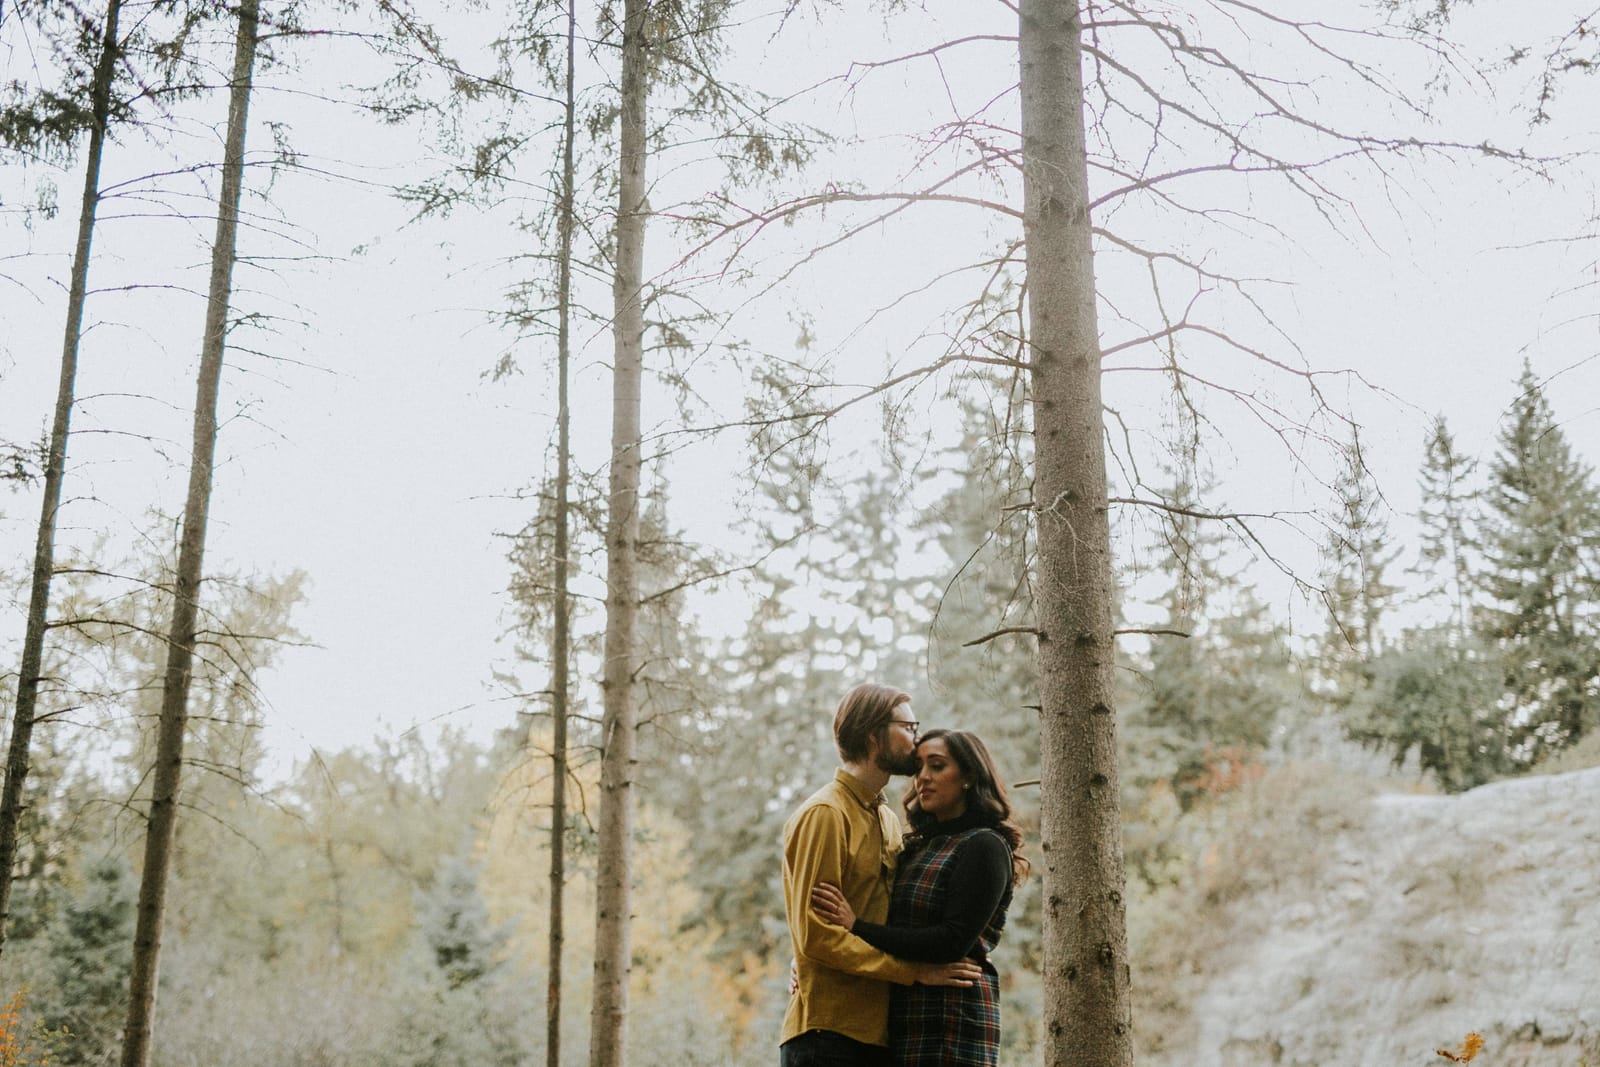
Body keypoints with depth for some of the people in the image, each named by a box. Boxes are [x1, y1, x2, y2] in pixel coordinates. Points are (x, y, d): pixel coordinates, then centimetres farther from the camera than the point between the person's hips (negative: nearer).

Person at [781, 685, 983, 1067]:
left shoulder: (888, 818, 19)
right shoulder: (824, 814, -10)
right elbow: (816, 935, -17)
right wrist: (914, 970, -18)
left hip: (877, 1033, 8)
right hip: (827, 1034, -8)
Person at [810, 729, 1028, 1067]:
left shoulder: (984, 847, -4)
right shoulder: (920, 848, 19)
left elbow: (954, 942, -15)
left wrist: (857, 925, -15)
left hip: (953, 1021, -7)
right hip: (903, 1023, 7)